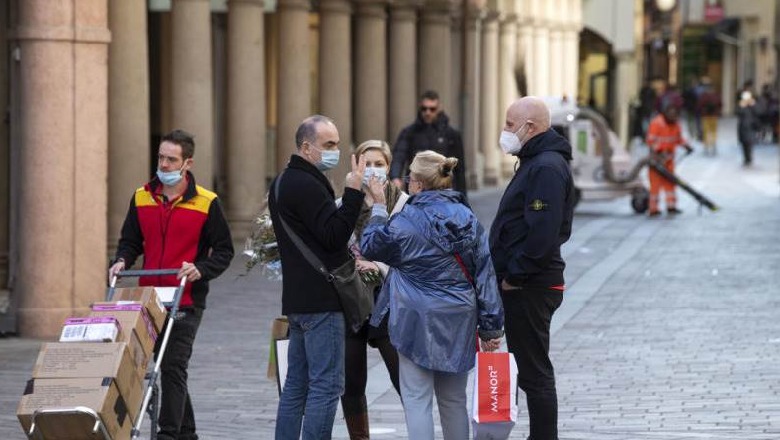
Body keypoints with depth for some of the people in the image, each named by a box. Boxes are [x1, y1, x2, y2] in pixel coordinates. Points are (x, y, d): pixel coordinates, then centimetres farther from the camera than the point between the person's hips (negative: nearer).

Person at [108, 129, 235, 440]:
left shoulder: (206, 203, -4)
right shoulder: (142, 198, 8)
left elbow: (224, 251, 0)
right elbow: (130, 241, 17)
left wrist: (201, 269, -17)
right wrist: (122, 261, -4)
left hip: (186, 301, -5)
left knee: (173, 367, -13)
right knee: (167, 367, 11)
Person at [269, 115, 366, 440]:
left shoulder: (284, 182, 18)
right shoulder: (306, 185, -15)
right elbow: (334, 234, -20)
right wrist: (353, 191, -20)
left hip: (298, 300, 10)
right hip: (321, 301, -10)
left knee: (296, 384, 13)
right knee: (326, 385, -9)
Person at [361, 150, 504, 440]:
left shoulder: (407, 221, -13)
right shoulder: (467, 218, 2)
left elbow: (371, 247, 5)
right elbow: (485, 274, 4)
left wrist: (379, 206, 15)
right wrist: (491, 327, 9)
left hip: (419, 322, -5)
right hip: (459, 324, 5)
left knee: (417, 399, -1)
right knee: (454, 399, 14)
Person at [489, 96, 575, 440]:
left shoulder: (547, 167, -17)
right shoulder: (536, 161, 16)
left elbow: (543, 232, -26)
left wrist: (514, 275, -19)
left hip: (529, 285, -11)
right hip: (525, 283, 11)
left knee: (534, 372, -5)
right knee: (532, 369, 15)